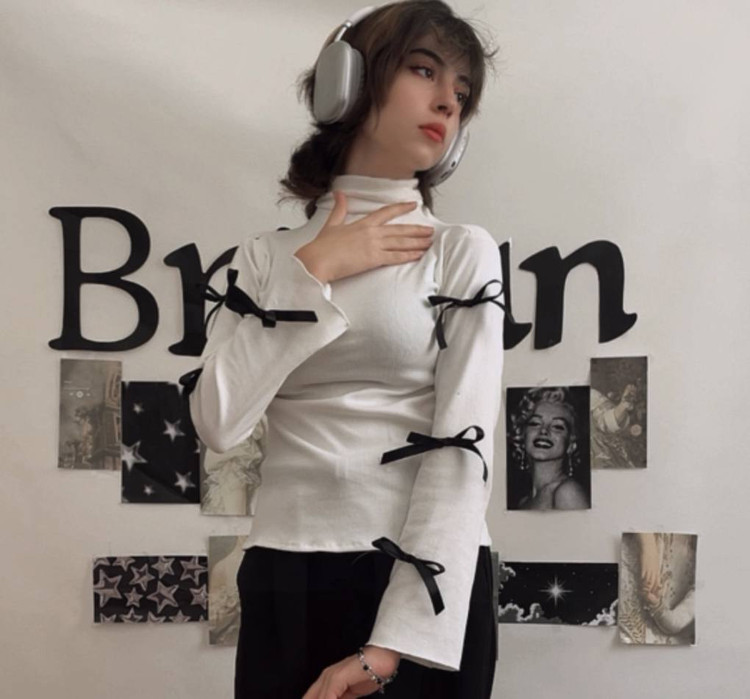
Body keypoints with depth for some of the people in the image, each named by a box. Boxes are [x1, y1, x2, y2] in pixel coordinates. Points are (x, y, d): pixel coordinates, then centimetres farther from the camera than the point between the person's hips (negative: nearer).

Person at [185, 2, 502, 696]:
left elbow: (463, 446, -9)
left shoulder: (463, 253, 1)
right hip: (285, 580, 2)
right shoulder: (268, 256, 9)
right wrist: (311, 273, -7)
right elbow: (218, 420, -4)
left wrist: (392, 643, -18)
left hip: (432, 579, -2)